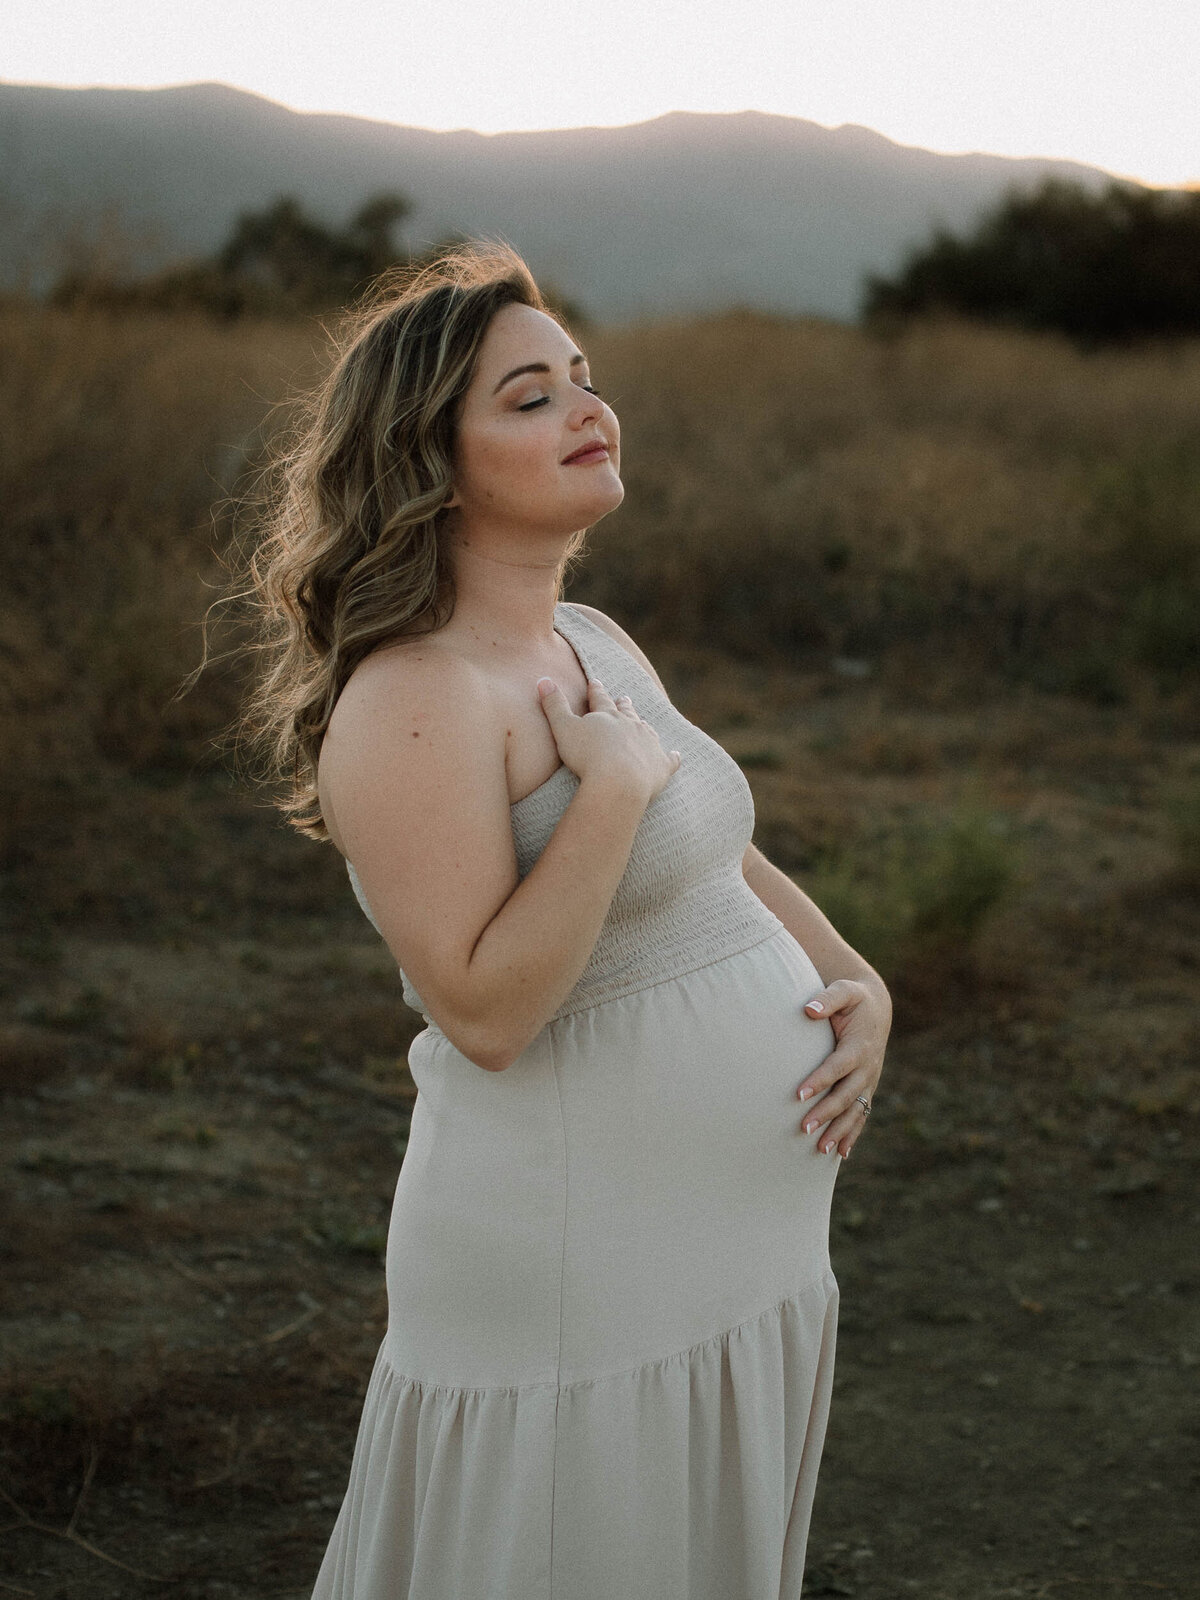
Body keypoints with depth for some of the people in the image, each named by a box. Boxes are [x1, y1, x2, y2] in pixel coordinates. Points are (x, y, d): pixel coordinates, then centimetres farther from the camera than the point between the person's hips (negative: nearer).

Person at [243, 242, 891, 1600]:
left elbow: (722, 860, 21)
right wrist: (616, 784, -23)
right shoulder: (413, 702, -19)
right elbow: (485, 1012, -25)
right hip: (579, 1286, -9)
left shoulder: (597, 647, 9)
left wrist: (858, 985, 4)